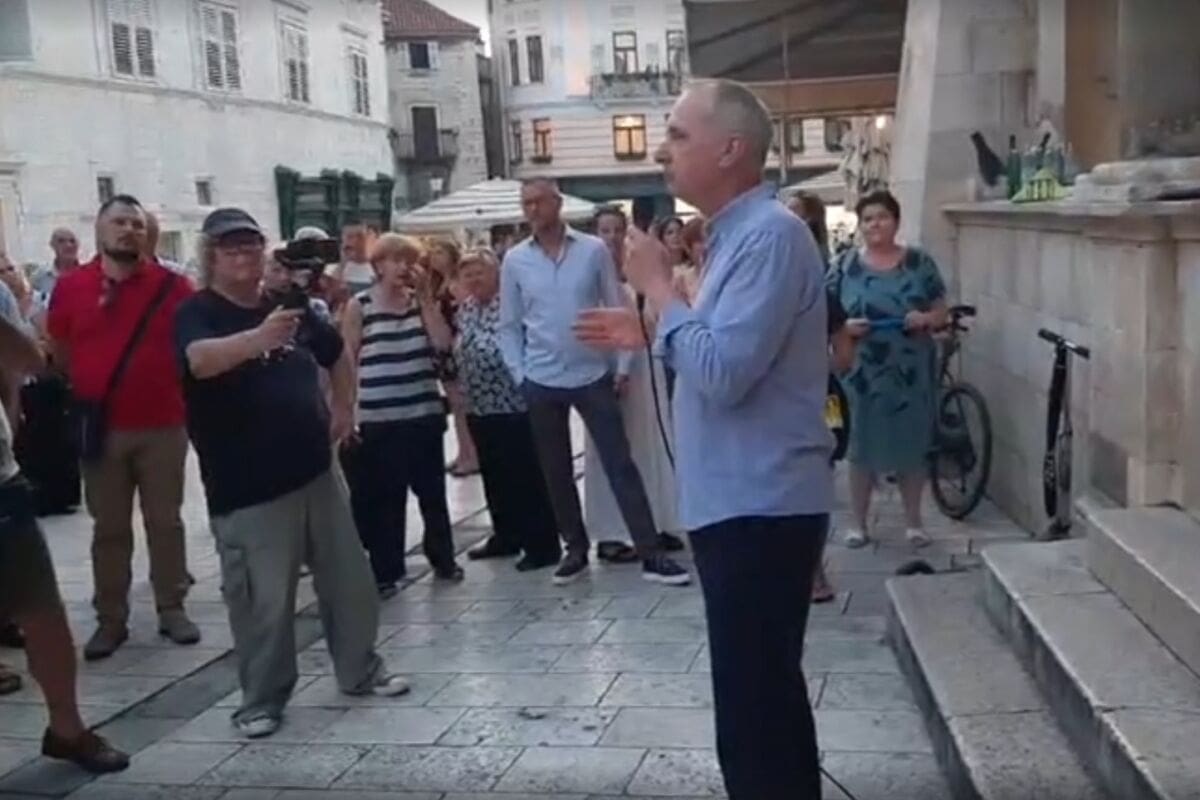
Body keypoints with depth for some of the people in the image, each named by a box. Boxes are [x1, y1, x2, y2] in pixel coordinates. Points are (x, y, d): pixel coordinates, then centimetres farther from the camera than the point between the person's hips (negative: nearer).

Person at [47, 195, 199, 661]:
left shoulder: (172, 286, -2)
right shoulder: (70, 286, 2)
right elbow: (59, 353, 11)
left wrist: (188, 399, -2)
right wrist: (82, 395, 8)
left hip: (163, 426, -1)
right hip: (101, 429, 1)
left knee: (165, 522, 8)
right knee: (109, 528, 8)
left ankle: (172, 609, 19)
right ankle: (111, 619, 16)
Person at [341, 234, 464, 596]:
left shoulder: (421, 301, 7)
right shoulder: (359, 306, -2)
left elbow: (443, 343, -6)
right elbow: (347, 362, -1)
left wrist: (426, 297, -7)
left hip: (424, 413, 3)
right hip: (378, 418, -3)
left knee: (432, 491, 11)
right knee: (384, 497, 4)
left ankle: (443, 558, 27)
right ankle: (386, 571, 14)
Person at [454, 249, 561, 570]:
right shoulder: (465, 308, 13)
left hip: (514, 405, -8)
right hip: (479, 407, 8)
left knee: (528, 479, -3)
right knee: (494, 477, 17)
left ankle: (543, 545, 4)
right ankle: (506, 536, 30)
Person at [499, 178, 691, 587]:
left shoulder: (594, 250, -3)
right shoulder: (515, 260, 1)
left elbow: (617, 310, 1)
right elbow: (509, 326, 6)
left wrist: (623, 365, -3)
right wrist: (519, 375, -2)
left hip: (593, 376, -2)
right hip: (542, 382, 2)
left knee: (621, 465, -1)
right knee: (556, 471, 11)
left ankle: (651, 554, 2)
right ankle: (575, 549, 25)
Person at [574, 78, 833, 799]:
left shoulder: (770, 235, -17)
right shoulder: (739, 233, 15)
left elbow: (723, 373, -25)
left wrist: (661, 289, -13)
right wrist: (647, 334, 14)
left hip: (758, 507, -10)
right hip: (745, 503, 10)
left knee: (753, 707, -3)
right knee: (766, 693, 20)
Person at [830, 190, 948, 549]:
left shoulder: (919, 262, 3)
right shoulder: (845, 266, 3)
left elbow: (941, 312, 6)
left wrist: (925, 319, -15)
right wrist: (846, 325, -16)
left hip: (910, 372, 1)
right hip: (863, 373, 0)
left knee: (912, 444, 7)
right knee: (862, 446, 5)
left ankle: (913, 521, 20)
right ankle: (859, 523, 16)